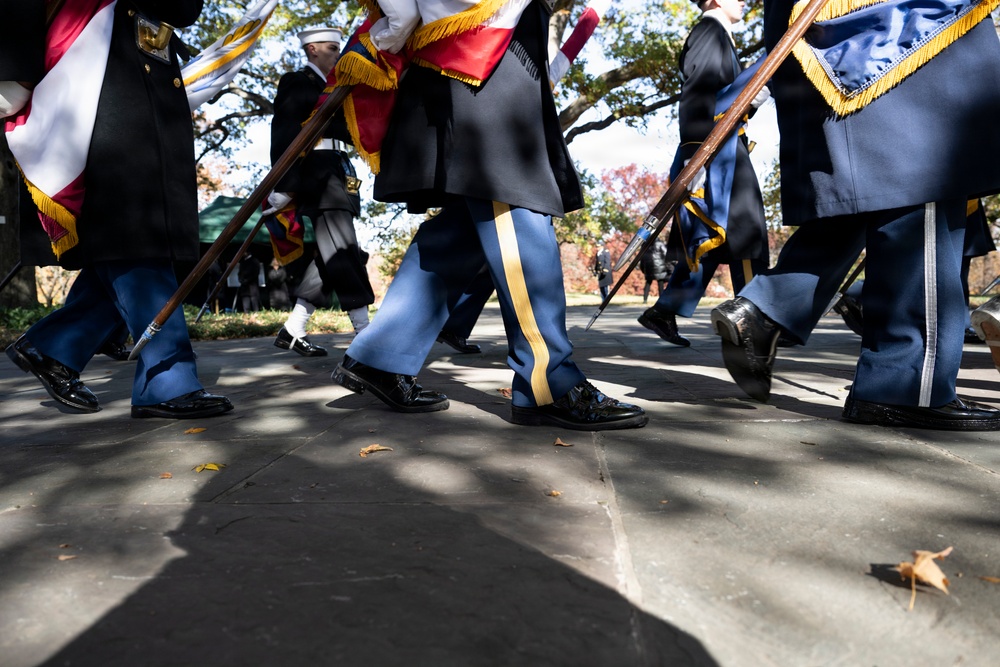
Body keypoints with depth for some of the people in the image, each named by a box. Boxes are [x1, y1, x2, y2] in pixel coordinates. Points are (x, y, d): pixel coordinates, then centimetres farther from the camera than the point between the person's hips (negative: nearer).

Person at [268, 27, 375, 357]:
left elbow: (347, 131, 21)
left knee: (332, 255, 4)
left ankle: (292, 331, 8)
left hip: (336, 175, 9)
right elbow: (283, 135, -9)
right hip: (316, 176, -9)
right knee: (342, 253, -12)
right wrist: (283, 185, -18)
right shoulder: (296, 83, 1)